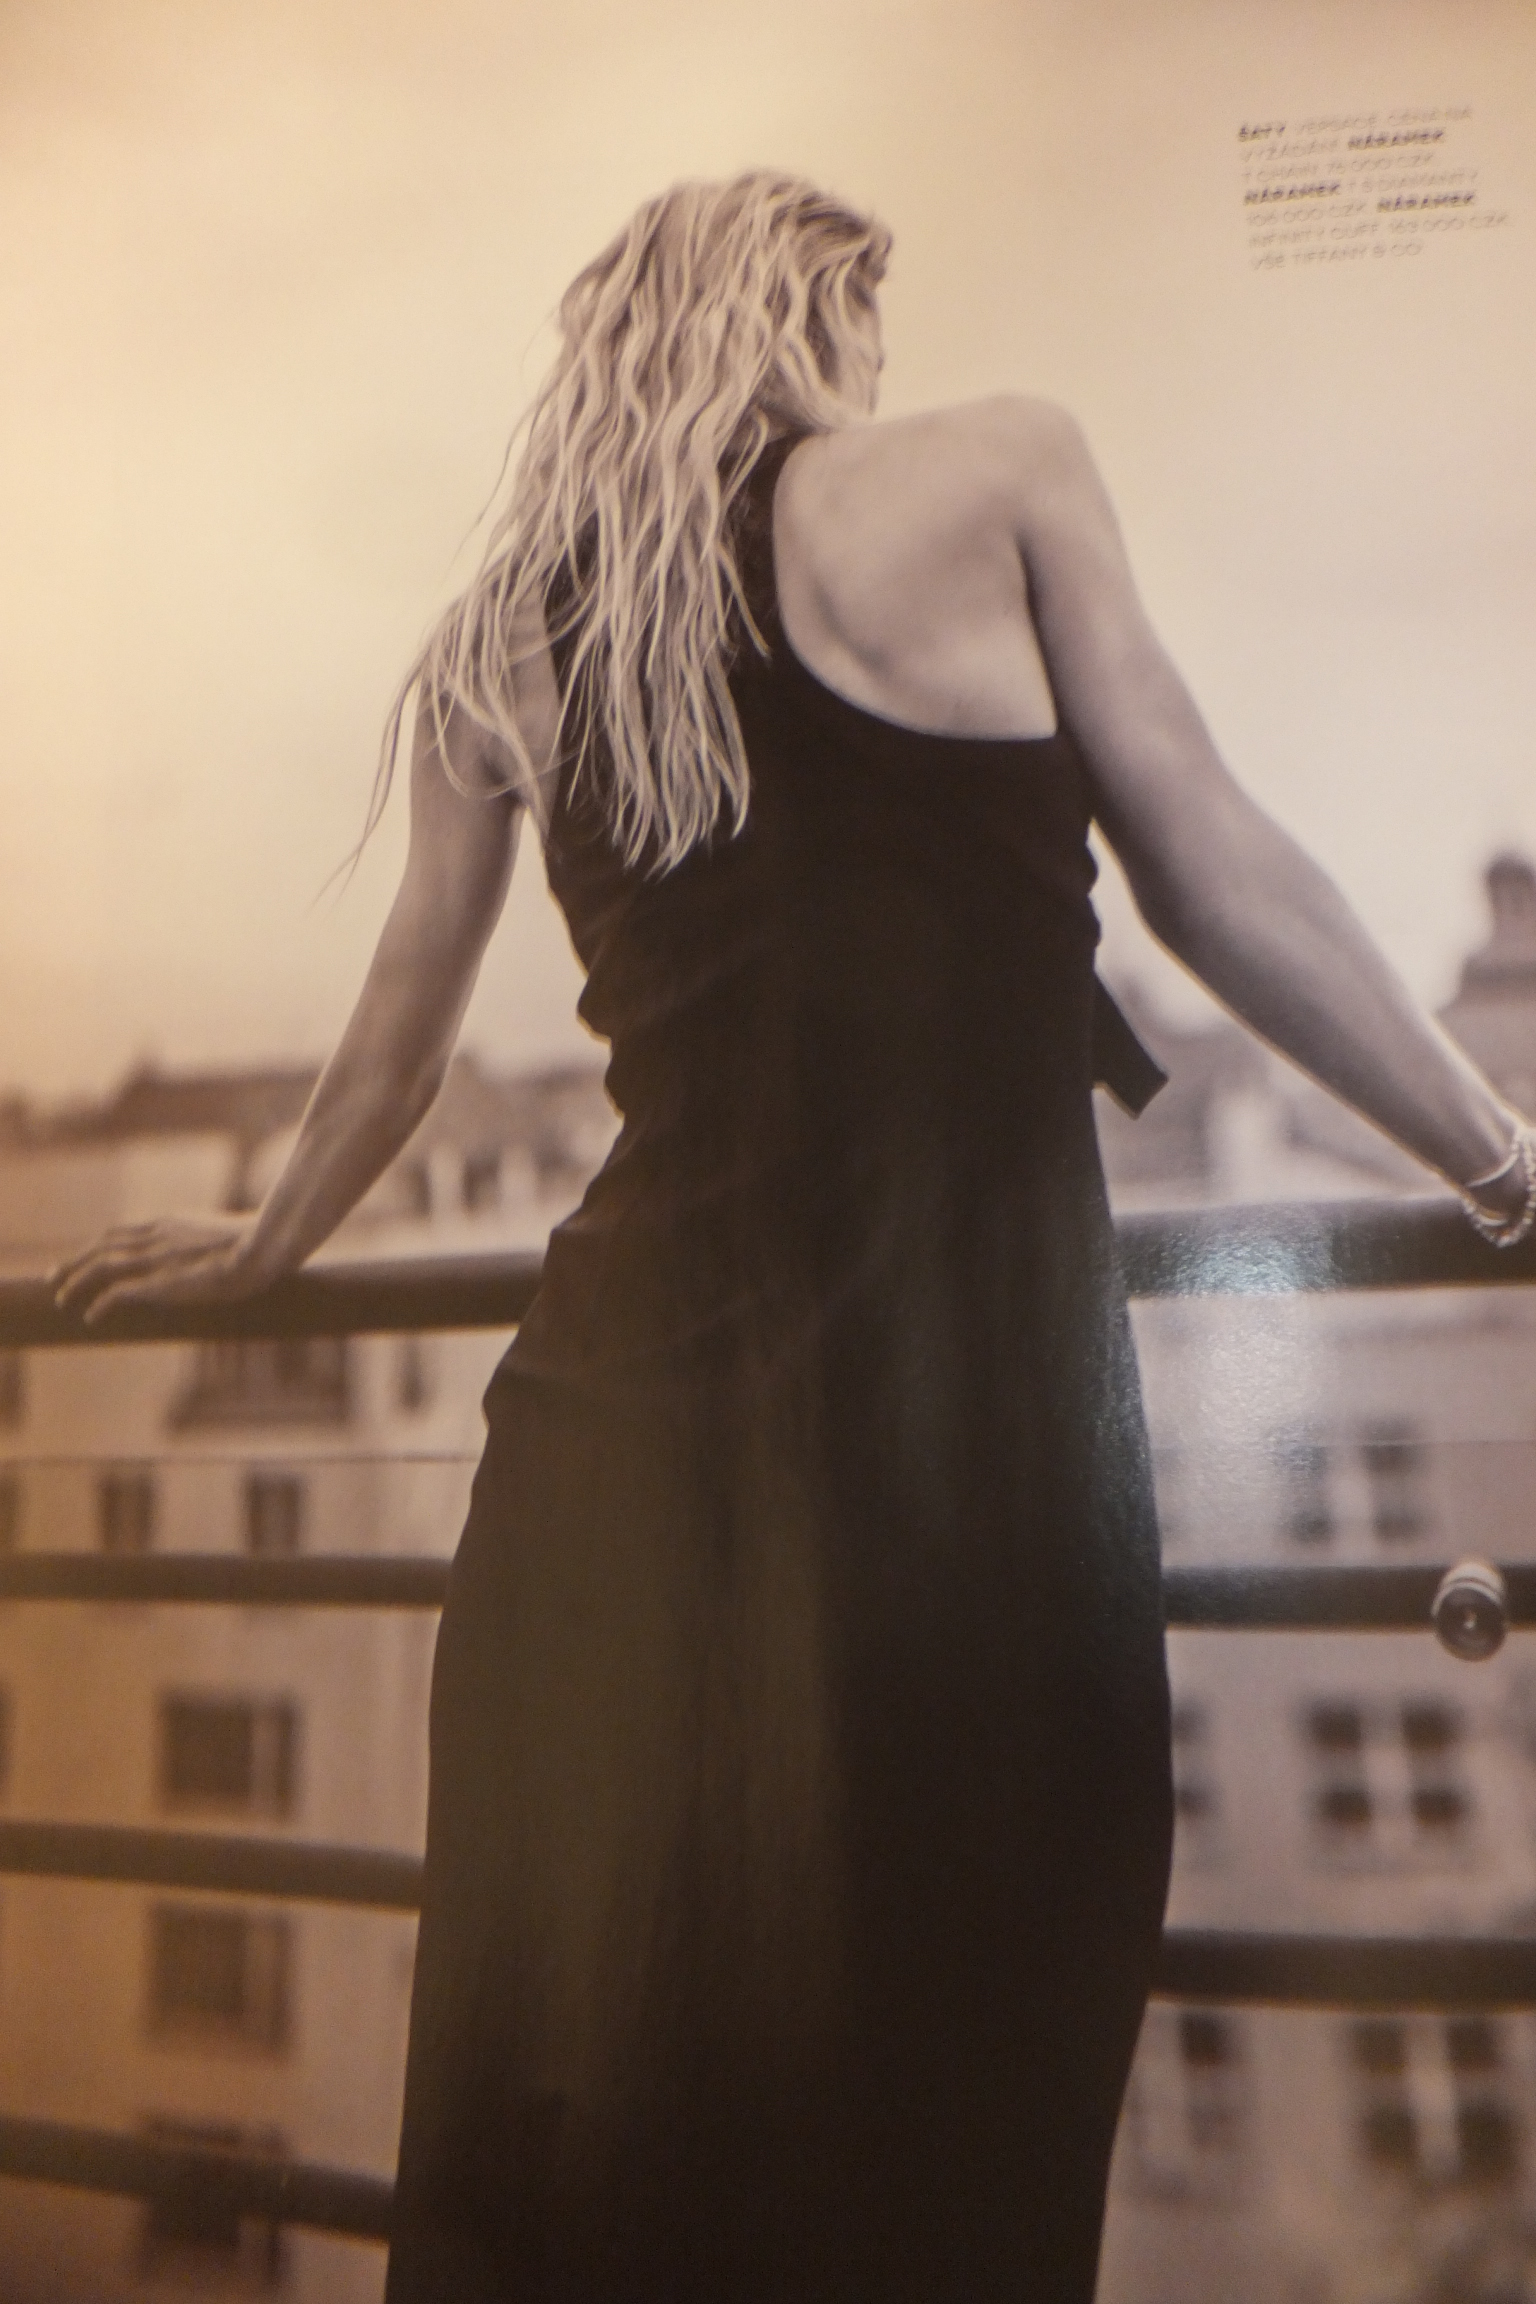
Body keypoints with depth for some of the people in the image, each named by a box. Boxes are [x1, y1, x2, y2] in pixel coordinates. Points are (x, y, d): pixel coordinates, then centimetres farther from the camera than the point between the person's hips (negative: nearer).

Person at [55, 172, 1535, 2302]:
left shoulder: (504, 636, 14)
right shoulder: (994, 473, 4)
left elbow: (402, 1026, 19)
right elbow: (1217, 876, 2)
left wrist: (268, 1246, 35)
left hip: (627, 1387, 5)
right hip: (957, 1359, -4)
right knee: (947, 2068, 12)